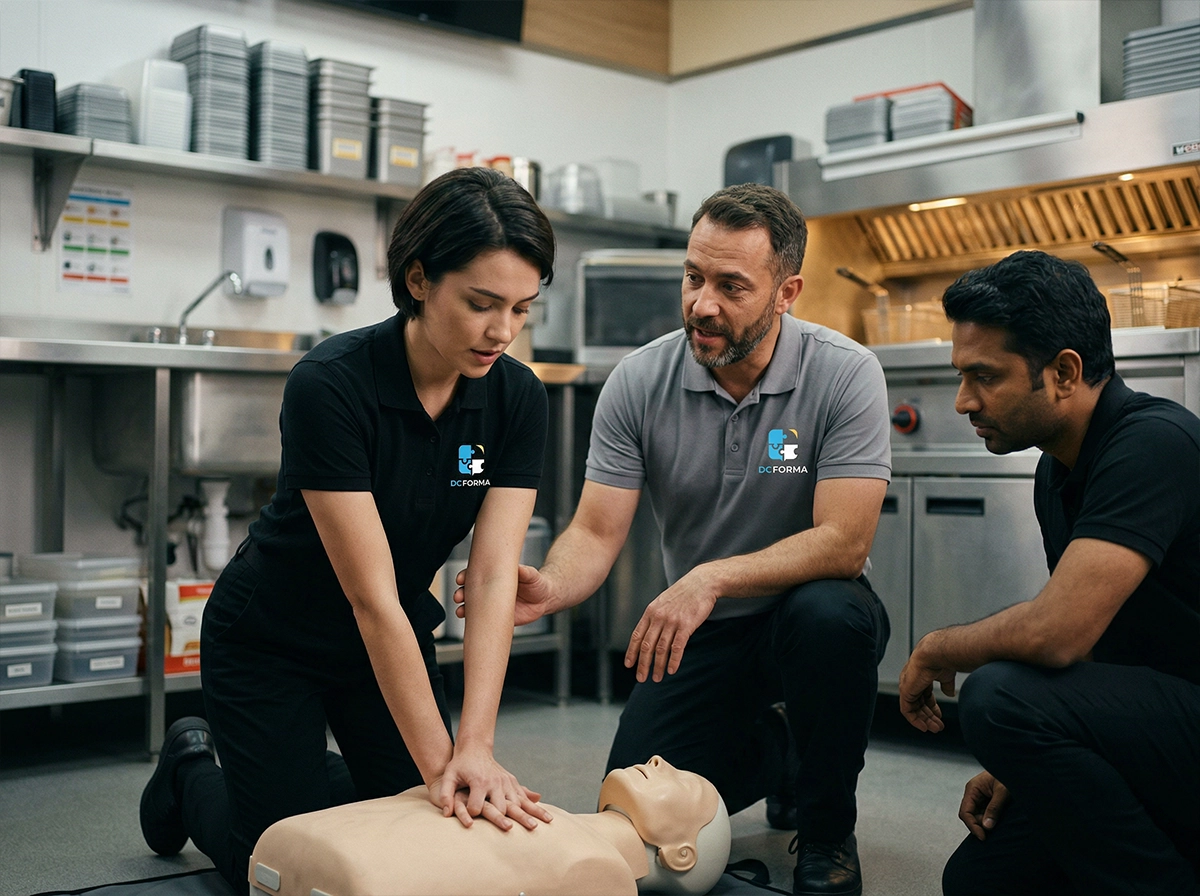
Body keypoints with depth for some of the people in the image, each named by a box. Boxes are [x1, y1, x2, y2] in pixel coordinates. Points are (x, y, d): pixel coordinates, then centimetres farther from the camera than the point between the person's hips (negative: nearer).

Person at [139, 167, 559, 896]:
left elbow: (494, 578, -20)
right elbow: (372, 597, -31)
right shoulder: (330, 386, -31)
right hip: (273, 641, -5)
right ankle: (192, 772, 30)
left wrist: (476, 748, -30)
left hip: (394, 642, 5)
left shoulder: (516, 398, -16)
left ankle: (310, 783, 34)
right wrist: (438, 763, -30)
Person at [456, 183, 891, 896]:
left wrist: (712, 579, -37)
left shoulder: (845, 374, -18)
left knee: (828, 617, -37)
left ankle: (827, 834, -9)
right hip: (699, 628, 3)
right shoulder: (639, 382, -11)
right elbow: (597, 532, -12)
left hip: (807, 604, -2)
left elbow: (844, 542, -24)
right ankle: (772, 751, 25)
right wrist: (551, 586, -35)